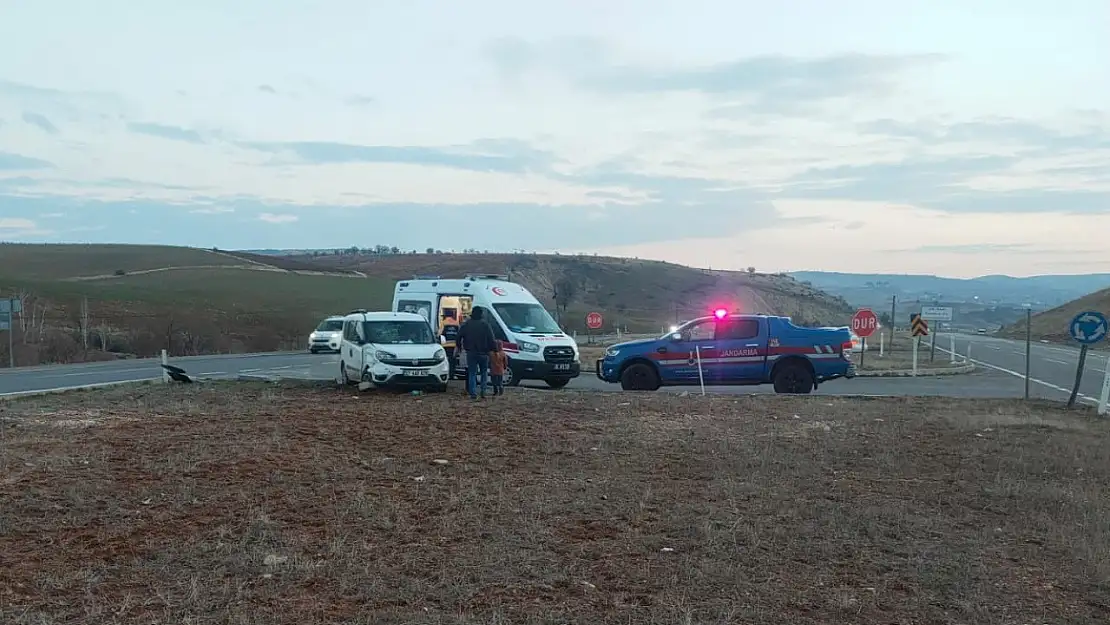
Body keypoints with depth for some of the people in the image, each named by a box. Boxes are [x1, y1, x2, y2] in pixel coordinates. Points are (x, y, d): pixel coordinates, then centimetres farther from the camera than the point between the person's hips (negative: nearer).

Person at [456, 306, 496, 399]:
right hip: (483, 353, -1)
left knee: (472, 373, 5)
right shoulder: (485, 325, -5)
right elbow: (492, 340, -6)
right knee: (484, 372, 16)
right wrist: (492, 349, 6)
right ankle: (483, 391, 8)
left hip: (471, 353, 1)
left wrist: (458, 346, 18)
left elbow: (459, 336, 5)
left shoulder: (466, 324, 1)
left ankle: (473, 393, -3)